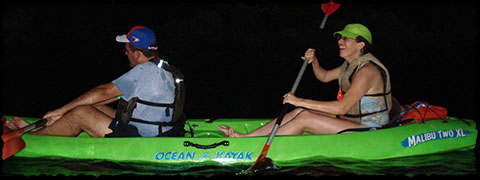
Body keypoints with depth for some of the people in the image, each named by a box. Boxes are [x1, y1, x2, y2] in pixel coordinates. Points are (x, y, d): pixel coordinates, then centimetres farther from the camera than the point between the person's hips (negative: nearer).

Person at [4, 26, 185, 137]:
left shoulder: (143, 71, -19)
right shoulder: (161, 68, 12)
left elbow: (104, 92, -19)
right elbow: (117, 94, 16)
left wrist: (62, 110, -11)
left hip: (138, 139, -10)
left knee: (81, 114, -9)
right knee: (91, 107, 12)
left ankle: (32, 136, 7)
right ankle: (40, 129, 18)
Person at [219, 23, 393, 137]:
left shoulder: (367, 70, -22)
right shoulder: (351, 64, 10)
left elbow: (341, 108, -29)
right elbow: (324, 76, 25)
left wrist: (301, 101, -27)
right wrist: (314, 60, 2)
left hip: (368, 130, -9)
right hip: (351, 120, 9)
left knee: (304, 118, -19)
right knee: (299, 112, -3)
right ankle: (244, 137, -4)